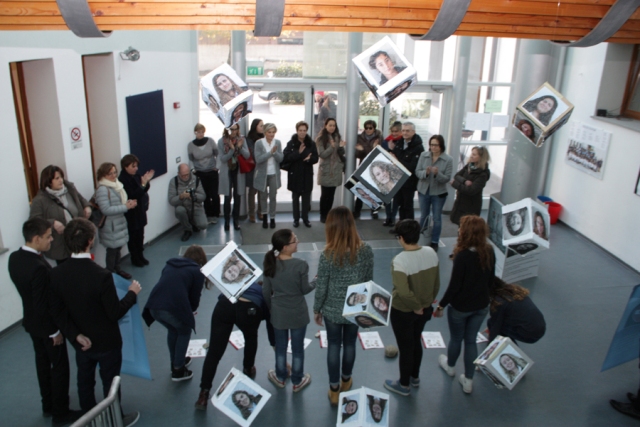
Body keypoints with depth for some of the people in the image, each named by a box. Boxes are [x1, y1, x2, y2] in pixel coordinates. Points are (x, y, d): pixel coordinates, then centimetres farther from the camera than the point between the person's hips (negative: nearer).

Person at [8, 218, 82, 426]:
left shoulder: (14, 257, -6)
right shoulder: (39, 267, -34)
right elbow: (43, 304, -28)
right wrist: (55, 330, -16)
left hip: (31, 321, 9)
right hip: (46, 324, -9)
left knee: (43, 362, 24)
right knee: (60, 367, 9)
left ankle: (48, 405, 41)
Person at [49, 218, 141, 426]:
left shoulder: (57, 274, -15)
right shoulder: (101, 275, -32)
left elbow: (57, 312, -8)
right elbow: (115, 313, -22)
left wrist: (76, 335, -5)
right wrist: (132, 293, -8)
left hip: (82, 342, 5)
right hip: (106, 342, -5)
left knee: (85, 382, 25)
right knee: (110, 384, 17)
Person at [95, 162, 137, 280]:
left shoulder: (116, 185, 6)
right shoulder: (102, 189, -20)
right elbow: (106, 210, -25)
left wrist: (128, 203, -4)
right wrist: (126, 207, -24)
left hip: (120, 222, 8)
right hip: (110, 226, -8)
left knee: (118, 247, 19)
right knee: (112, 249, 3)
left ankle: (117, 269, 35)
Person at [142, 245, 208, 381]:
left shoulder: (170, 265, 26)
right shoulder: (197, 271, 11)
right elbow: (195, 297, 10)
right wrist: (191, 310, 33)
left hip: (154, 307, 5)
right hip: (174, 308, -5)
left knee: (172, 330, 32)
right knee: (184, 332, 24)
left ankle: (175, 362, 45)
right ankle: (178, 370, 25)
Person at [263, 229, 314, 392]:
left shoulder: (269, 264, -12)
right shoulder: (301, 265, -24)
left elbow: (266, 291, -3)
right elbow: (305, 290, -11)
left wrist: (270, 307, 15)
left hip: (278, 313, 3)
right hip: (297, 313, -3)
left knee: (280, 347, 22)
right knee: (297, 349, 16)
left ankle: (280, 378, 41)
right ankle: (297, 381, 33)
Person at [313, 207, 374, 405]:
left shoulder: (328, 254, -23)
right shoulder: (366, 250, -15)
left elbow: (321, 287, -14)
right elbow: (369, 281, -3)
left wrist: (316, 309, 2)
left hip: (332, 309, -2)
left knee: (333, 346, 17)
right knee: (350, 344, 22)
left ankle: (334, 389, 30)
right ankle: (346, 380, 45)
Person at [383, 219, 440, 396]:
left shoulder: (400, 260, -29)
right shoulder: (431, 253, -11)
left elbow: (403, 292, -36)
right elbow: (436, 283, 1)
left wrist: (416, 307, -18)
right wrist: (429, 301, 15)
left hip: (402, 311, -6)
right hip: (425, 309, 6)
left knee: (405, 347, 14)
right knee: (416, 342, 27)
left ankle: (404, 385, 35)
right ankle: (414, 376, 48)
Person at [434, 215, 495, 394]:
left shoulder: (462, 256, -28)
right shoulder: (489, 252, -10)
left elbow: (454, 286, -22)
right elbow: (491, 280, 3)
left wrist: (441, 306, -10)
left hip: (460, 307, -4)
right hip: (481, 306, 4)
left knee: (456, 339, 20)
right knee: (471, 340, 19)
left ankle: (450, 366, 48)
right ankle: (468, 380, 29)